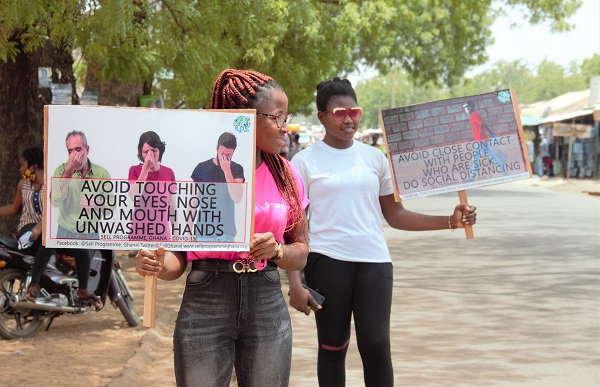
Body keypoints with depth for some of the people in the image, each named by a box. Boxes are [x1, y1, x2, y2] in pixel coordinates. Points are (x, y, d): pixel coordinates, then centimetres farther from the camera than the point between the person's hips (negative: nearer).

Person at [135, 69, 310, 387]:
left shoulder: (284, 175, 7)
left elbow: (301, 253, 11)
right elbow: (178, 258, -1)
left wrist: (275, 250, -10)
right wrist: (159, 264, -23)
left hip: (267, 305, 3)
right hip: (205, 304, -3)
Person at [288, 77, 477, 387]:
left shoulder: (373, 157, 11)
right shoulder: (305, 161, 1)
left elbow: (395, 215, 12)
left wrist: (450, 221, 1)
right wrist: (295, 282, -8)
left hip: (374, 260, 2)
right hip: (326, 262, -2)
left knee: (376, 345, -6)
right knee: (333, 347, 4)